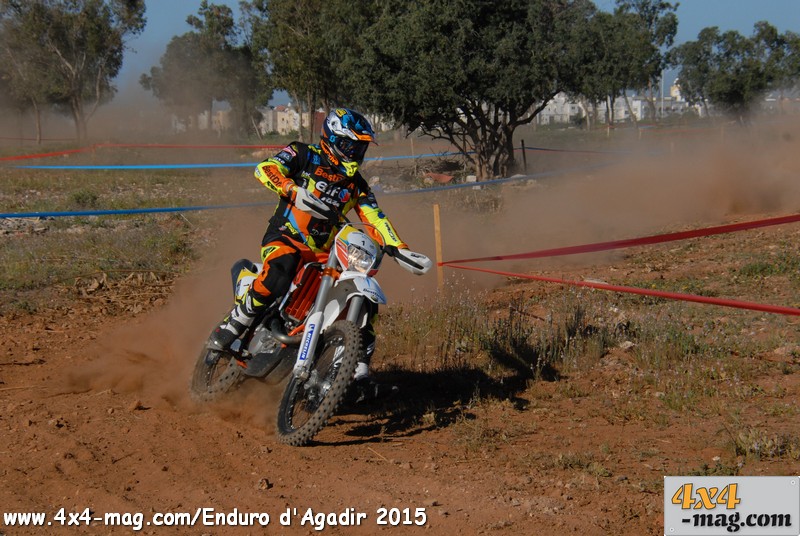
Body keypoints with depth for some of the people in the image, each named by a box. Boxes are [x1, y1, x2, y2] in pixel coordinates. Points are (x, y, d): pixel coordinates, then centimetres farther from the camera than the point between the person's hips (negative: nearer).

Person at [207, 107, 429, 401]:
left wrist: (399, 250, -3)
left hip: (325, 252, 6)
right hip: (285, 238, -6)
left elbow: (376, 219, 12)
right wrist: (294, 191, -35)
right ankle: (233, 324, -28)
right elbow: (265, 168, -17)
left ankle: (361, 377, 1)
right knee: (282, 267, -40)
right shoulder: (304, 155, -1)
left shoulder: (355, 183, 15)